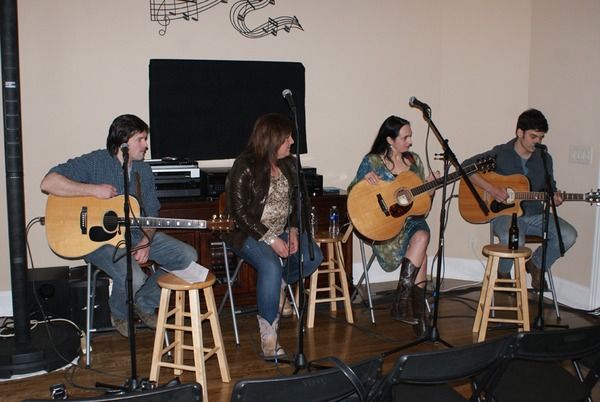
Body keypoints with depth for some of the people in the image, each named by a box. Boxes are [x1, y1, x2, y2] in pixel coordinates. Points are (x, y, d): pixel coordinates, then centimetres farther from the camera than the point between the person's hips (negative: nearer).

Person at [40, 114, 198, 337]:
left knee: (188, 256, -4)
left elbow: (151, 212, 10)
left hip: (136, 233, 7)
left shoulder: (143, 170, 8)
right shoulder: (95, 162, -11)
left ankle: (145, 304, 13)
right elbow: (48, 182, -21)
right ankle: (119, 314, 5)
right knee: (133, 277, -33)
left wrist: (146, 240, -9)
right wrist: (93, 190, -25)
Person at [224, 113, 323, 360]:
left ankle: (278, 285, 11)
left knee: (313, 257, -19)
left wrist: (293, 230, -7)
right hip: (250, 233, -6)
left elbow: (298, 201, 11)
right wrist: (270, 239, -20)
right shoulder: (245, 167, -12)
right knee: (271, 266, -33)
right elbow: (239, 212, -15)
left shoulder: (289, 164, 7)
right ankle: (268, 335, -22)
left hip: (284, 230, 6)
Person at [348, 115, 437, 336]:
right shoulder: (372, 161, 0)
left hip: (411, 218, 4)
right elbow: (352, 192, 0)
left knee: (422, 236, -31)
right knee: (420, 254, -27)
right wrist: (365, 179, -18)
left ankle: (402, 301, -23)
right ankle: (418, 313, -17)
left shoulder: (414, 160, 13)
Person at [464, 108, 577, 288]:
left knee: (568, 235, -19)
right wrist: (491, 188, -19)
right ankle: (503, 273, -1)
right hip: (505, 213, -5)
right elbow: (466, 167, -9)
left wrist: (554, 198, -6)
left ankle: (537, 264, 10)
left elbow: (549, 188, 20)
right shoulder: (500, 154, -5)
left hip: (534, 214, 5)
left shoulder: (544, 158, 9)